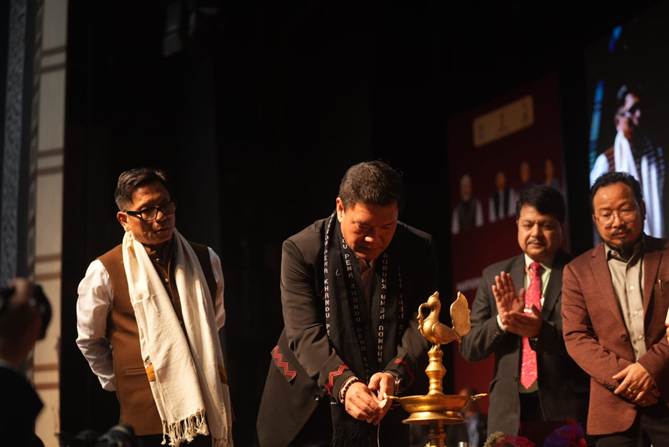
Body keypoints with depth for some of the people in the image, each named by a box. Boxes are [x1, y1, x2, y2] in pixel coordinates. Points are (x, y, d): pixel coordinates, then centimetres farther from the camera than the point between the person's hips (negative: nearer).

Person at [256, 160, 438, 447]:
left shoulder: (418, 250, -5)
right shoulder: (302, 250, -13)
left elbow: (420, 327, -10)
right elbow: (306, 334, -19)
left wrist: (394, 375, -30)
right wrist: (344, 384, -36)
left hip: (381, 412, 3)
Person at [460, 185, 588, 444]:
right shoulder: (495, 276, 8)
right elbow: (469, 348, 5)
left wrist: (542, 331, -21)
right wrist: (501, 321, -13)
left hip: (566, 413, -2)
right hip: (509, 413, 3)